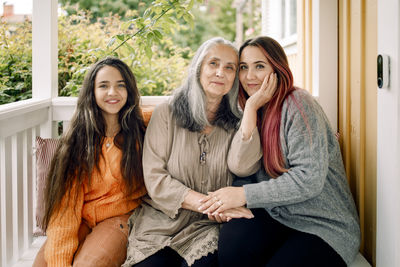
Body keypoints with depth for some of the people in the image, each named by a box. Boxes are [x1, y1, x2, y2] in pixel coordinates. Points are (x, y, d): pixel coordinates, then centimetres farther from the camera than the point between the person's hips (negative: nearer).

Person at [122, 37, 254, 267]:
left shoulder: (236, 124, 9)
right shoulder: (166, 114, 3)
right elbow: (155, 179, -5)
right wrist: (207, 203, -16)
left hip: (207, 229, 1)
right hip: (160, 223, 0)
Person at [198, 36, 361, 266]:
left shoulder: (298, 103, -10)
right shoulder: (255, 113, 10)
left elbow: (309, 179, -20)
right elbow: (240, 168, -8)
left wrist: (243, 195, -20)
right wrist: (251, 107, -12)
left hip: (324, 225, -4)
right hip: (275, 215, 4)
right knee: (232, 241, -26)